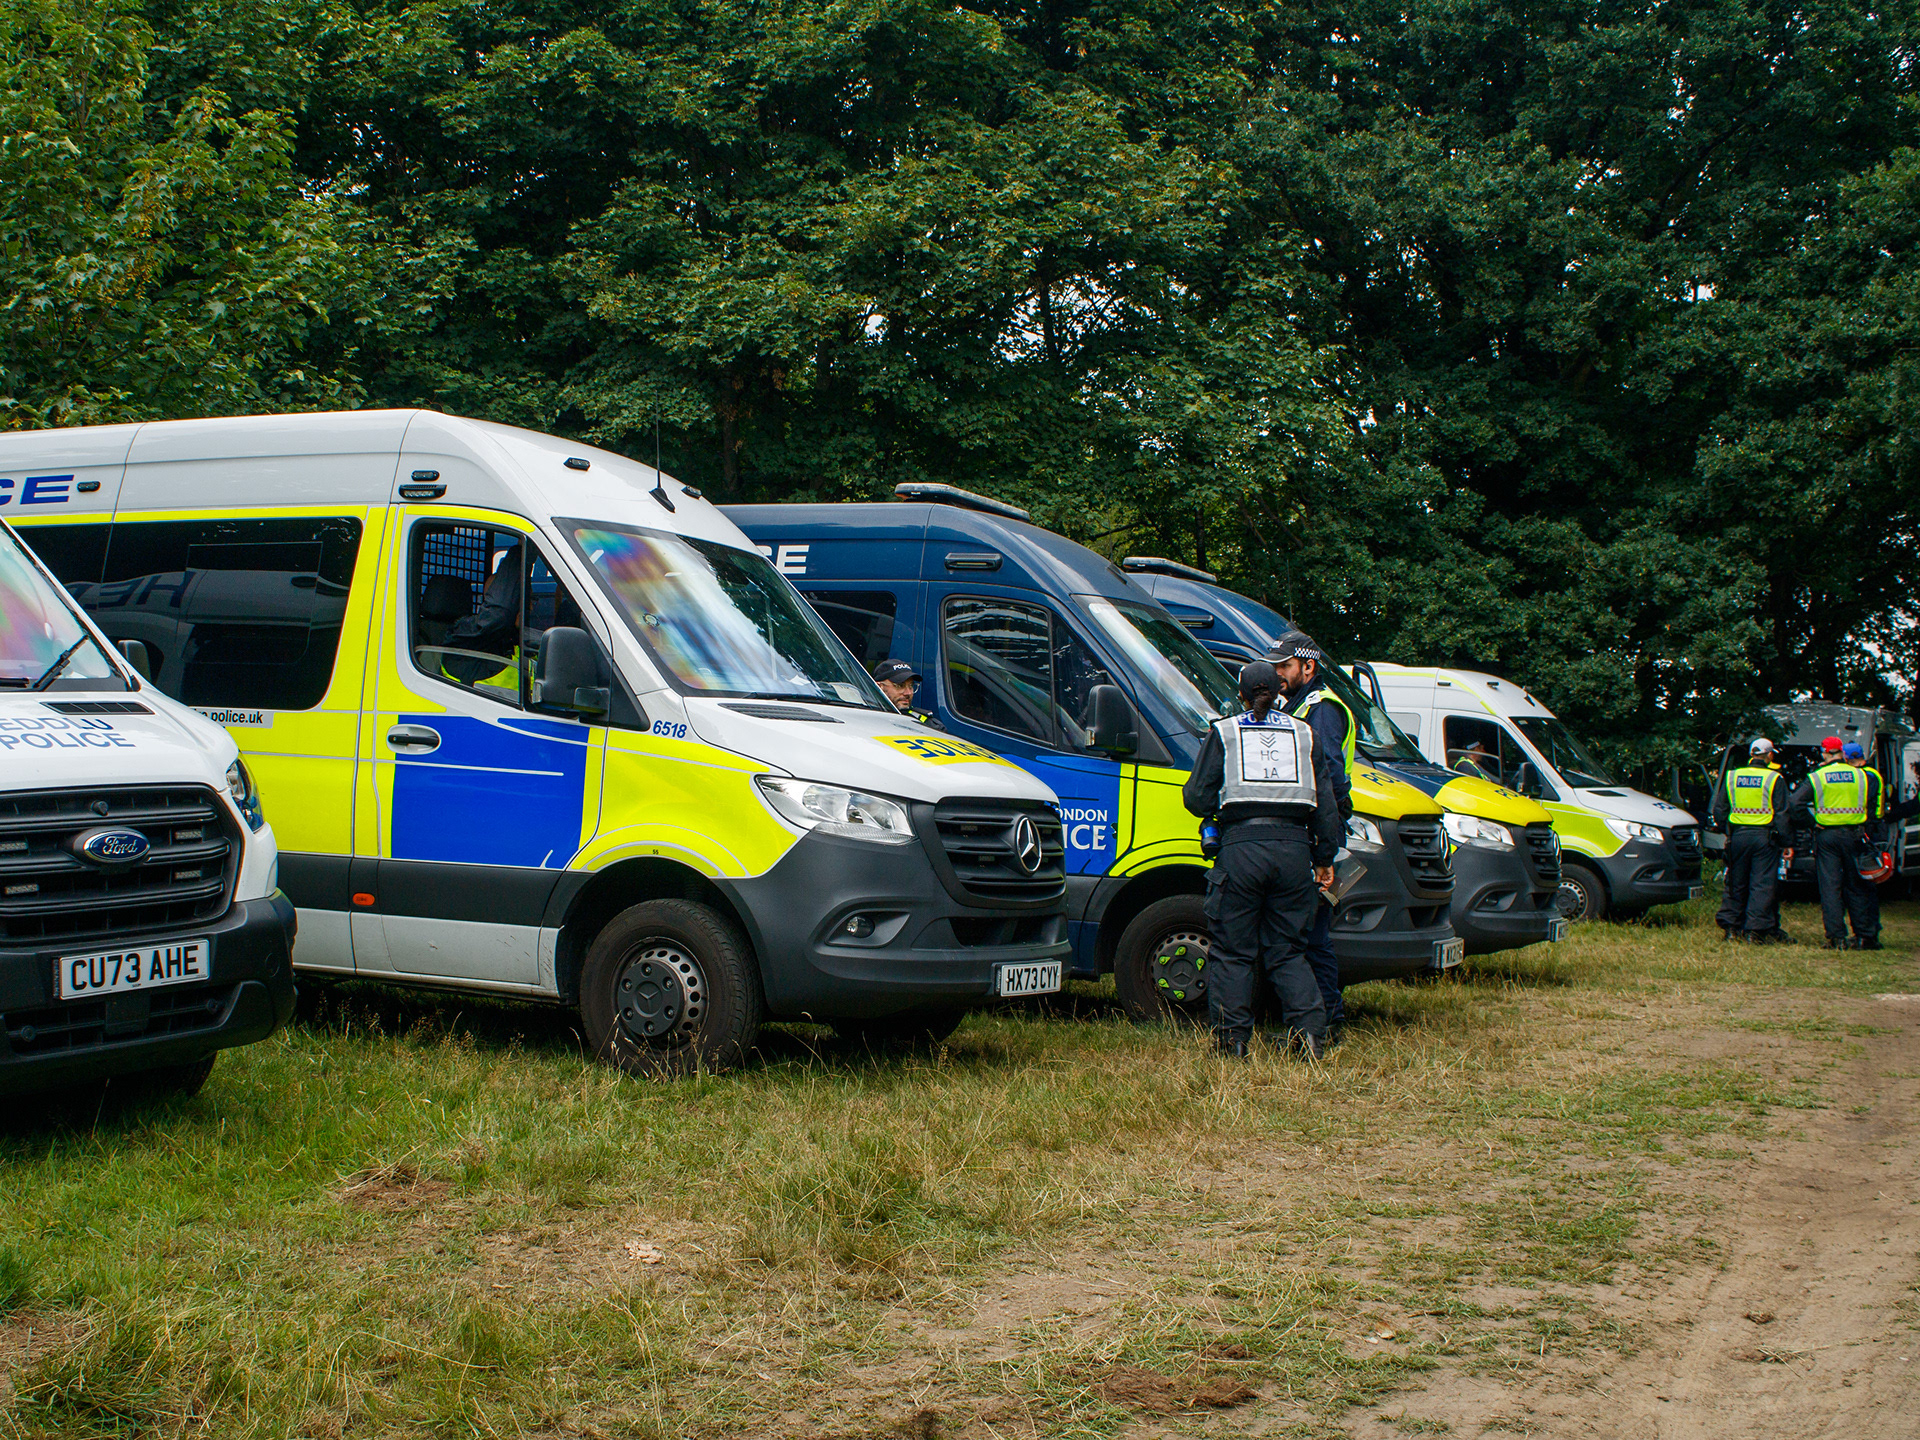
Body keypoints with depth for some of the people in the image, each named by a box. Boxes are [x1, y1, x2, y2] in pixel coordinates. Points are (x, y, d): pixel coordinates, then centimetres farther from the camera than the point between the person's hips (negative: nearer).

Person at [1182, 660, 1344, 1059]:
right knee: (1288, 951, 11)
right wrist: (1324, 858, 17)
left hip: (1242, 847, -2)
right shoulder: (1304, 734, 16)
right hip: (1294, 848, 3)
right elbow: (1326, 803, 14)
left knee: (1232, 951, 6)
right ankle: (1309, 1029, -2)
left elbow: (1198, 797, 4)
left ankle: (1232, 1039, 4)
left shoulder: (1223, 733, 8)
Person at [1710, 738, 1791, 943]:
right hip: (1764, 836, -4)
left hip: (1738, 836, 4)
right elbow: (1782, 815, -5)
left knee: (1736, 885, 12)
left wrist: (1727, 833, 20)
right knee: (1763, 885, 0)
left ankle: (1731, 927, 12)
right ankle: (1755, 929, -4)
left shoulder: (1732, 777, 7)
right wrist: (1786, 841, 0)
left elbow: (1718, 810, 10)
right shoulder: (1774, 779, -4)